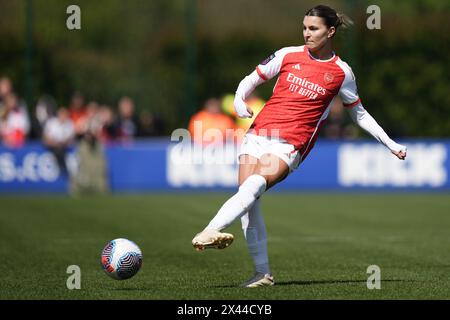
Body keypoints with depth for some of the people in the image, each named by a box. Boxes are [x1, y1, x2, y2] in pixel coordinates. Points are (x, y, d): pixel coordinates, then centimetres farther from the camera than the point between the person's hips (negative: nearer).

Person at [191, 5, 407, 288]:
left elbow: (359, 113, 20)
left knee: (255, 184, -29)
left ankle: (209, 232, -46)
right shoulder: (289, 55, 9)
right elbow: (253, 79, 18)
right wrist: (239, 98, -4)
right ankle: (263, 273, -4)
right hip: (259, 134, 3)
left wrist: (390, 144, 19)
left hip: (290, 145, -3)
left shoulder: (341, 73, 7)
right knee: (249, 203, -12)